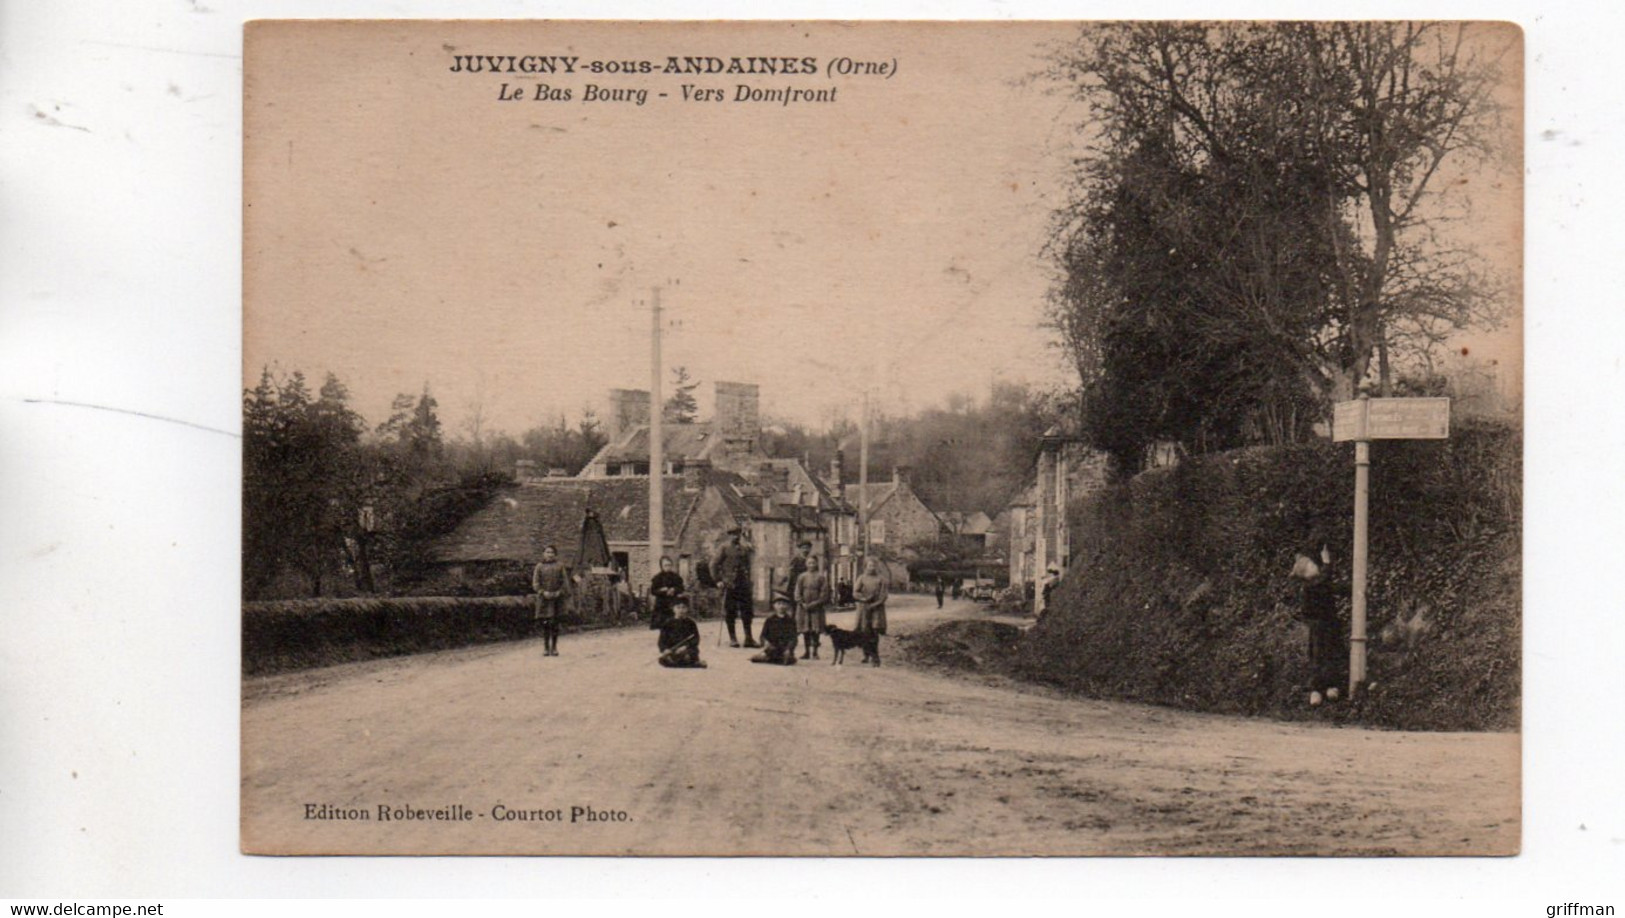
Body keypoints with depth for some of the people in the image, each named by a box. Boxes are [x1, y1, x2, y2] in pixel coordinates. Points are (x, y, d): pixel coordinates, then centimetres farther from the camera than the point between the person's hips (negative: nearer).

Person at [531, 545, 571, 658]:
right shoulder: (539, 566, 5)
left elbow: (565, 582, 5)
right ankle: (545, 647, 4)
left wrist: (559, 592, -10)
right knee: (545, 623, -2)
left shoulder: (560, 566, 7)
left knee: (555, 624, 2)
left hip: (557, 598, 1)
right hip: (544, 598, -1)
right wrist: (543, 592, -13)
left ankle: (554, 647, 9)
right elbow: (535, 583, 1)